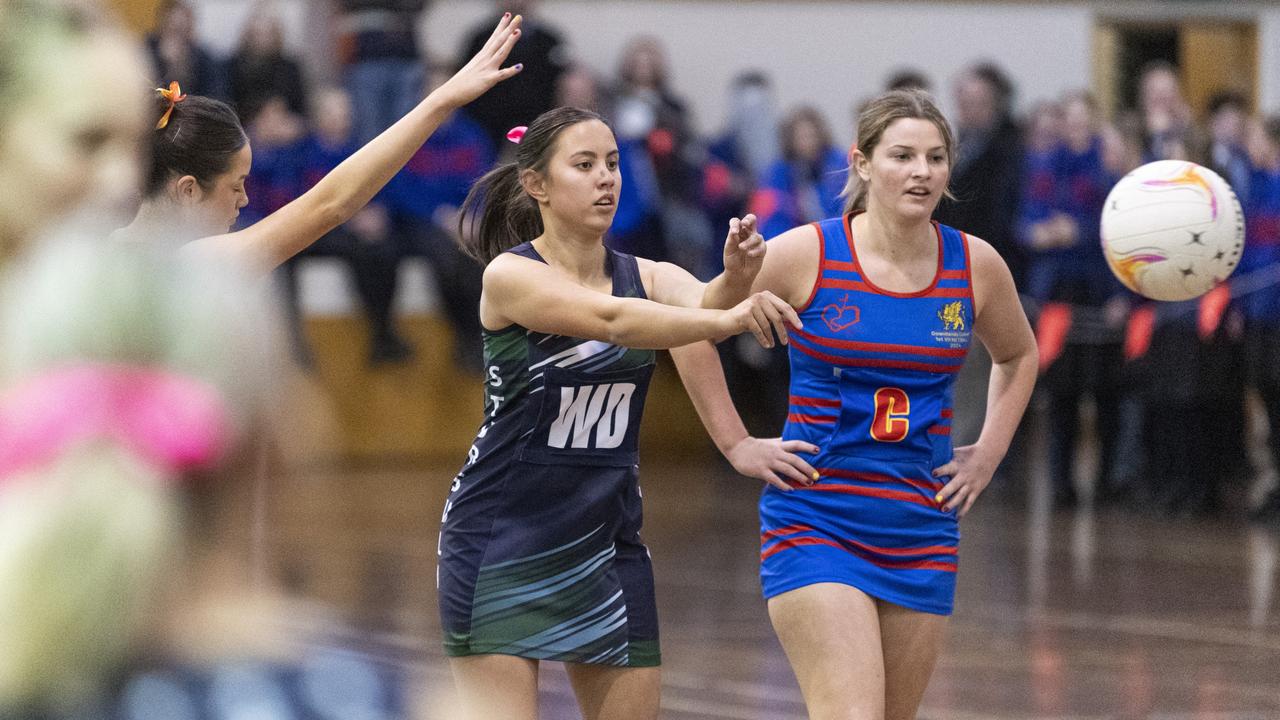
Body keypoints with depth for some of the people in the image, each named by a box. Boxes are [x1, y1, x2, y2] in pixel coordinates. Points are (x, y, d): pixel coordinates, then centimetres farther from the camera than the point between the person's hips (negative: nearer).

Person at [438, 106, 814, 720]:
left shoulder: (645, 276, 3)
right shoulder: (509, 275, -13)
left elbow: (701, 302, -19)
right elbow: (612, 320, -30)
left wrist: (736, 280, -42)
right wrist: (728, 319, -44)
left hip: (606, 537, 5)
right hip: (502, 531, -5)